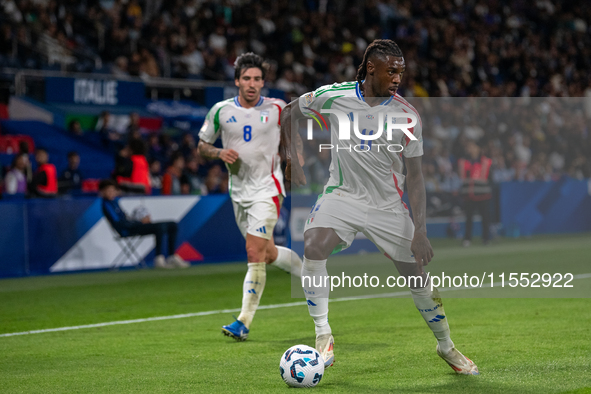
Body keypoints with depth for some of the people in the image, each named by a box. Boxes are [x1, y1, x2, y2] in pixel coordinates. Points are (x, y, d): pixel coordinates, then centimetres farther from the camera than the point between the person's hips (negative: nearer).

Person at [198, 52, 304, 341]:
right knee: (268, 254, 13)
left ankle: (244, 322, -13)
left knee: (255, 254, -15)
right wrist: (219, 152, -11)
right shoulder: (221, 111, 1)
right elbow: (202, 146, 10)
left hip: (266, 188, -4)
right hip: (238, 190, 4)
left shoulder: (277, 109, -3)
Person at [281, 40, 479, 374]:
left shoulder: (407, 115, -11)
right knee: (313, 247, -27)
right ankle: (324, 337, -14)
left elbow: (414, 174, -8)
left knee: (418, 277, 1)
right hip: (342, 194, 0)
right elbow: (289, 114, 8)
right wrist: (293, 158, -2)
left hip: (388, 204, 0)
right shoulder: (334, 96, -10)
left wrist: (420, 231, -14)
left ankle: (447, 347, 25)